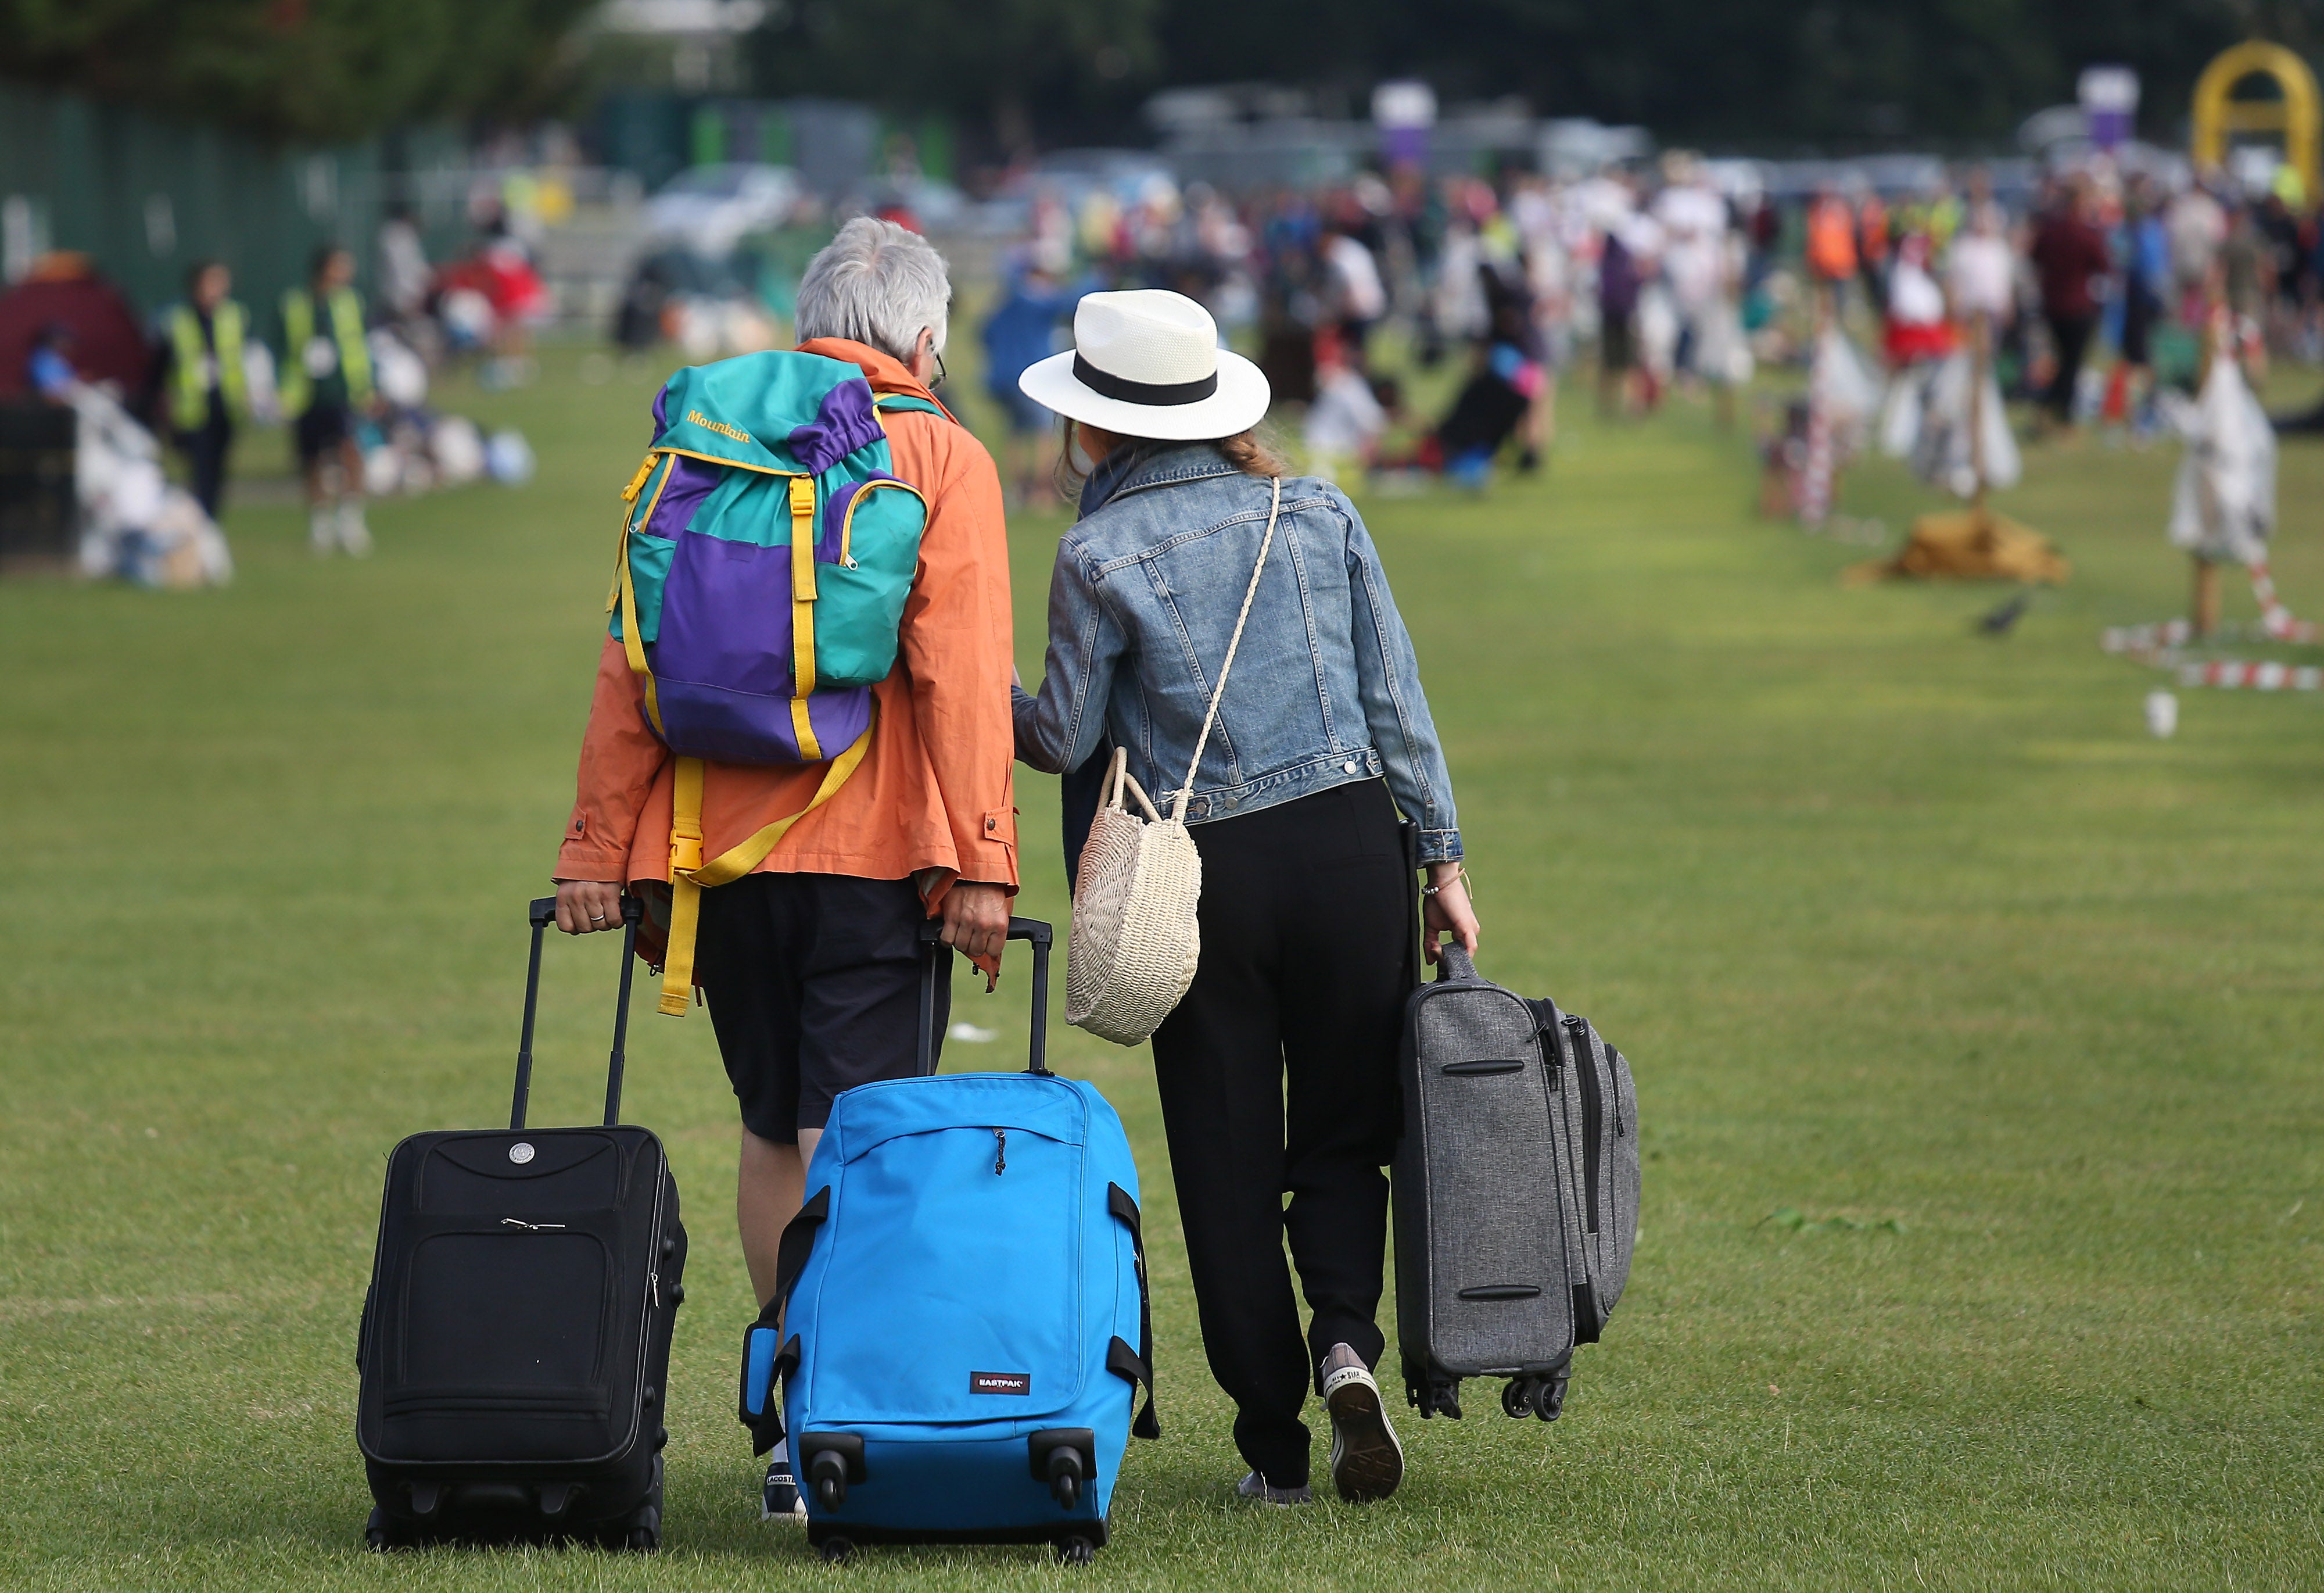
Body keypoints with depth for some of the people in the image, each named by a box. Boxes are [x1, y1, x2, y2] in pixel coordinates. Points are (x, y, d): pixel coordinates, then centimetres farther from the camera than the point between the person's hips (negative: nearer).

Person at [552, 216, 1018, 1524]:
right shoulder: (940, 458, -1)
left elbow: (633, 664, 6)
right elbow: (961, 674, -10)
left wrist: (599, 848, 6)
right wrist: (982, 864, -11)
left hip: (721, 848, 4)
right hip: (873, 856, -4)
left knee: (774, 1136, 15)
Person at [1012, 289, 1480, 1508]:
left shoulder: (1100, 553, -6)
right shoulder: (1319, 514, 4)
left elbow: (1064, 741, -1)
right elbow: (1396, 703, 5)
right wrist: (1442, 859, 11)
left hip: (1203, 873, -2)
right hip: (1351, 844, 2)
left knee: (1227, 1163, 8)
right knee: (1342, 1132, 13)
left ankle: (1274, 1443, 7)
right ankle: (1346, 1333, -14)